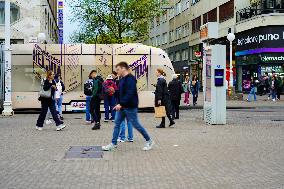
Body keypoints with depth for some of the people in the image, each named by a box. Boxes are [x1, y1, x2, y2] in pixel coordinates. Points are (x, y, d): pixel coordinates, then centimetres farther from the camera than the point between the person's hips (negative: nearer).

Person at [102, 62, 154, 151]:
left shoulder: (130, 79, -18)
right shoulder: (122, 79, 13)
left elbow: (129, 94, -26)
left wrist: (121, 104, -26)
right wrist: (119, 104, 7)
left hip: (130, 107, -9)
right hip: (122, 107, 9)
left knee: (136, 124, 0)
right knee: (117, 124, 7)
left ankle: (149, 141, 15)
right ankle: (113, 144, 13)